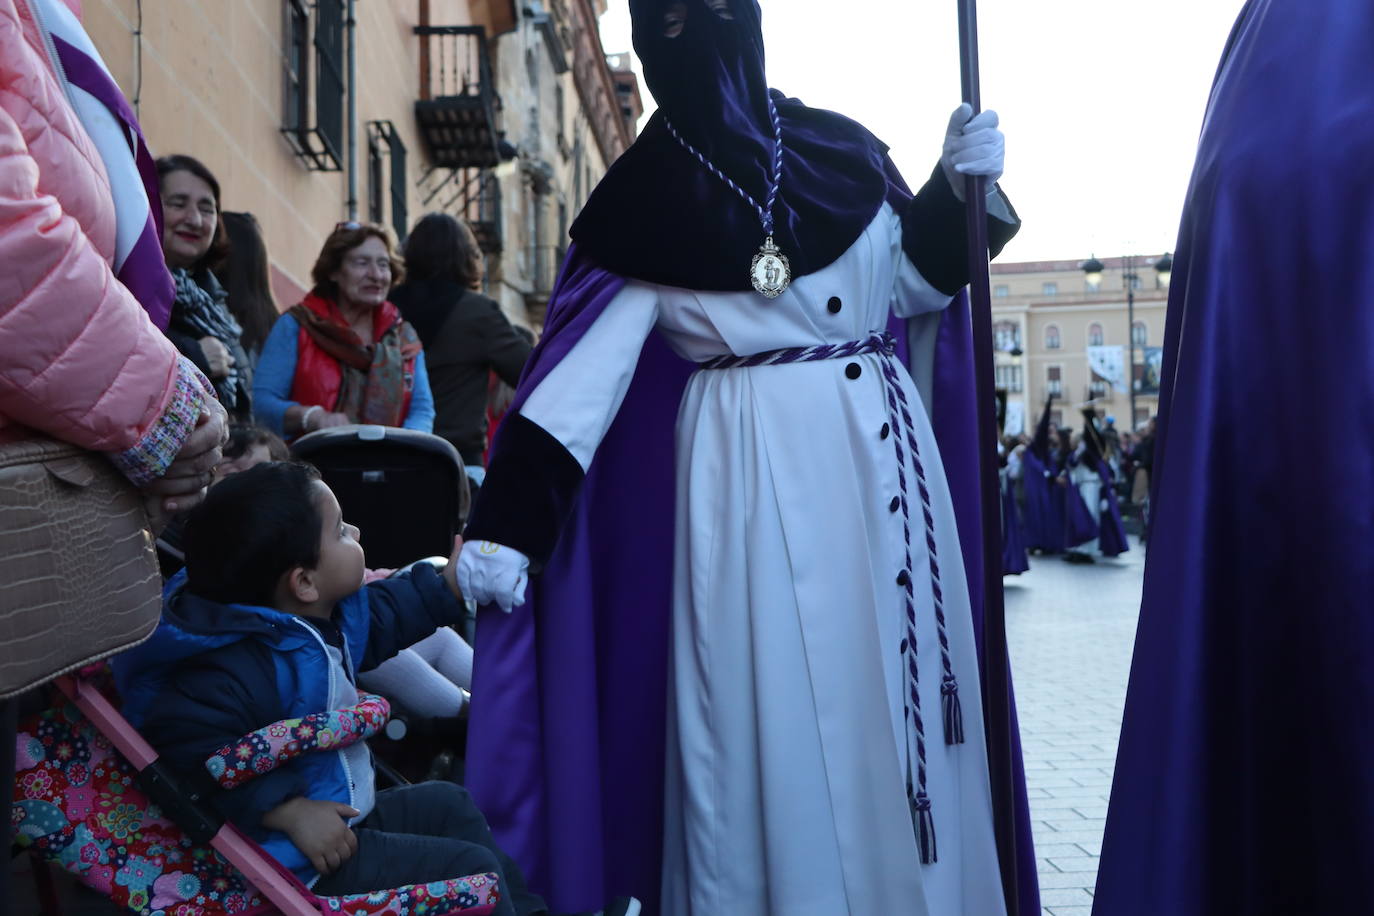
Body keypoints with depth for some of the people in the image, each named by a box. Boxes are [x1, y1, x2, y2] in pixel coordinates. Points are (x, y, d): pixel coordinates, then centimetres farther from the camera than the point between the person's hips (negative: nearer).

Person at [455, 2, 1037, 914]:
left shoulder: (844, 149, 9)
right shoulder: (643, 197, 0)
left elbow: (915, 280, 15)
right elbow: (583, 362, -6)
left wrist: (958, 185, -3)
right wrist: (504, 524, -13)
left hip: (880, 447, 3)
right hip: (750, 466, -3)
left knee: (894, 683, 8)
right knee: (766, 698, -1)